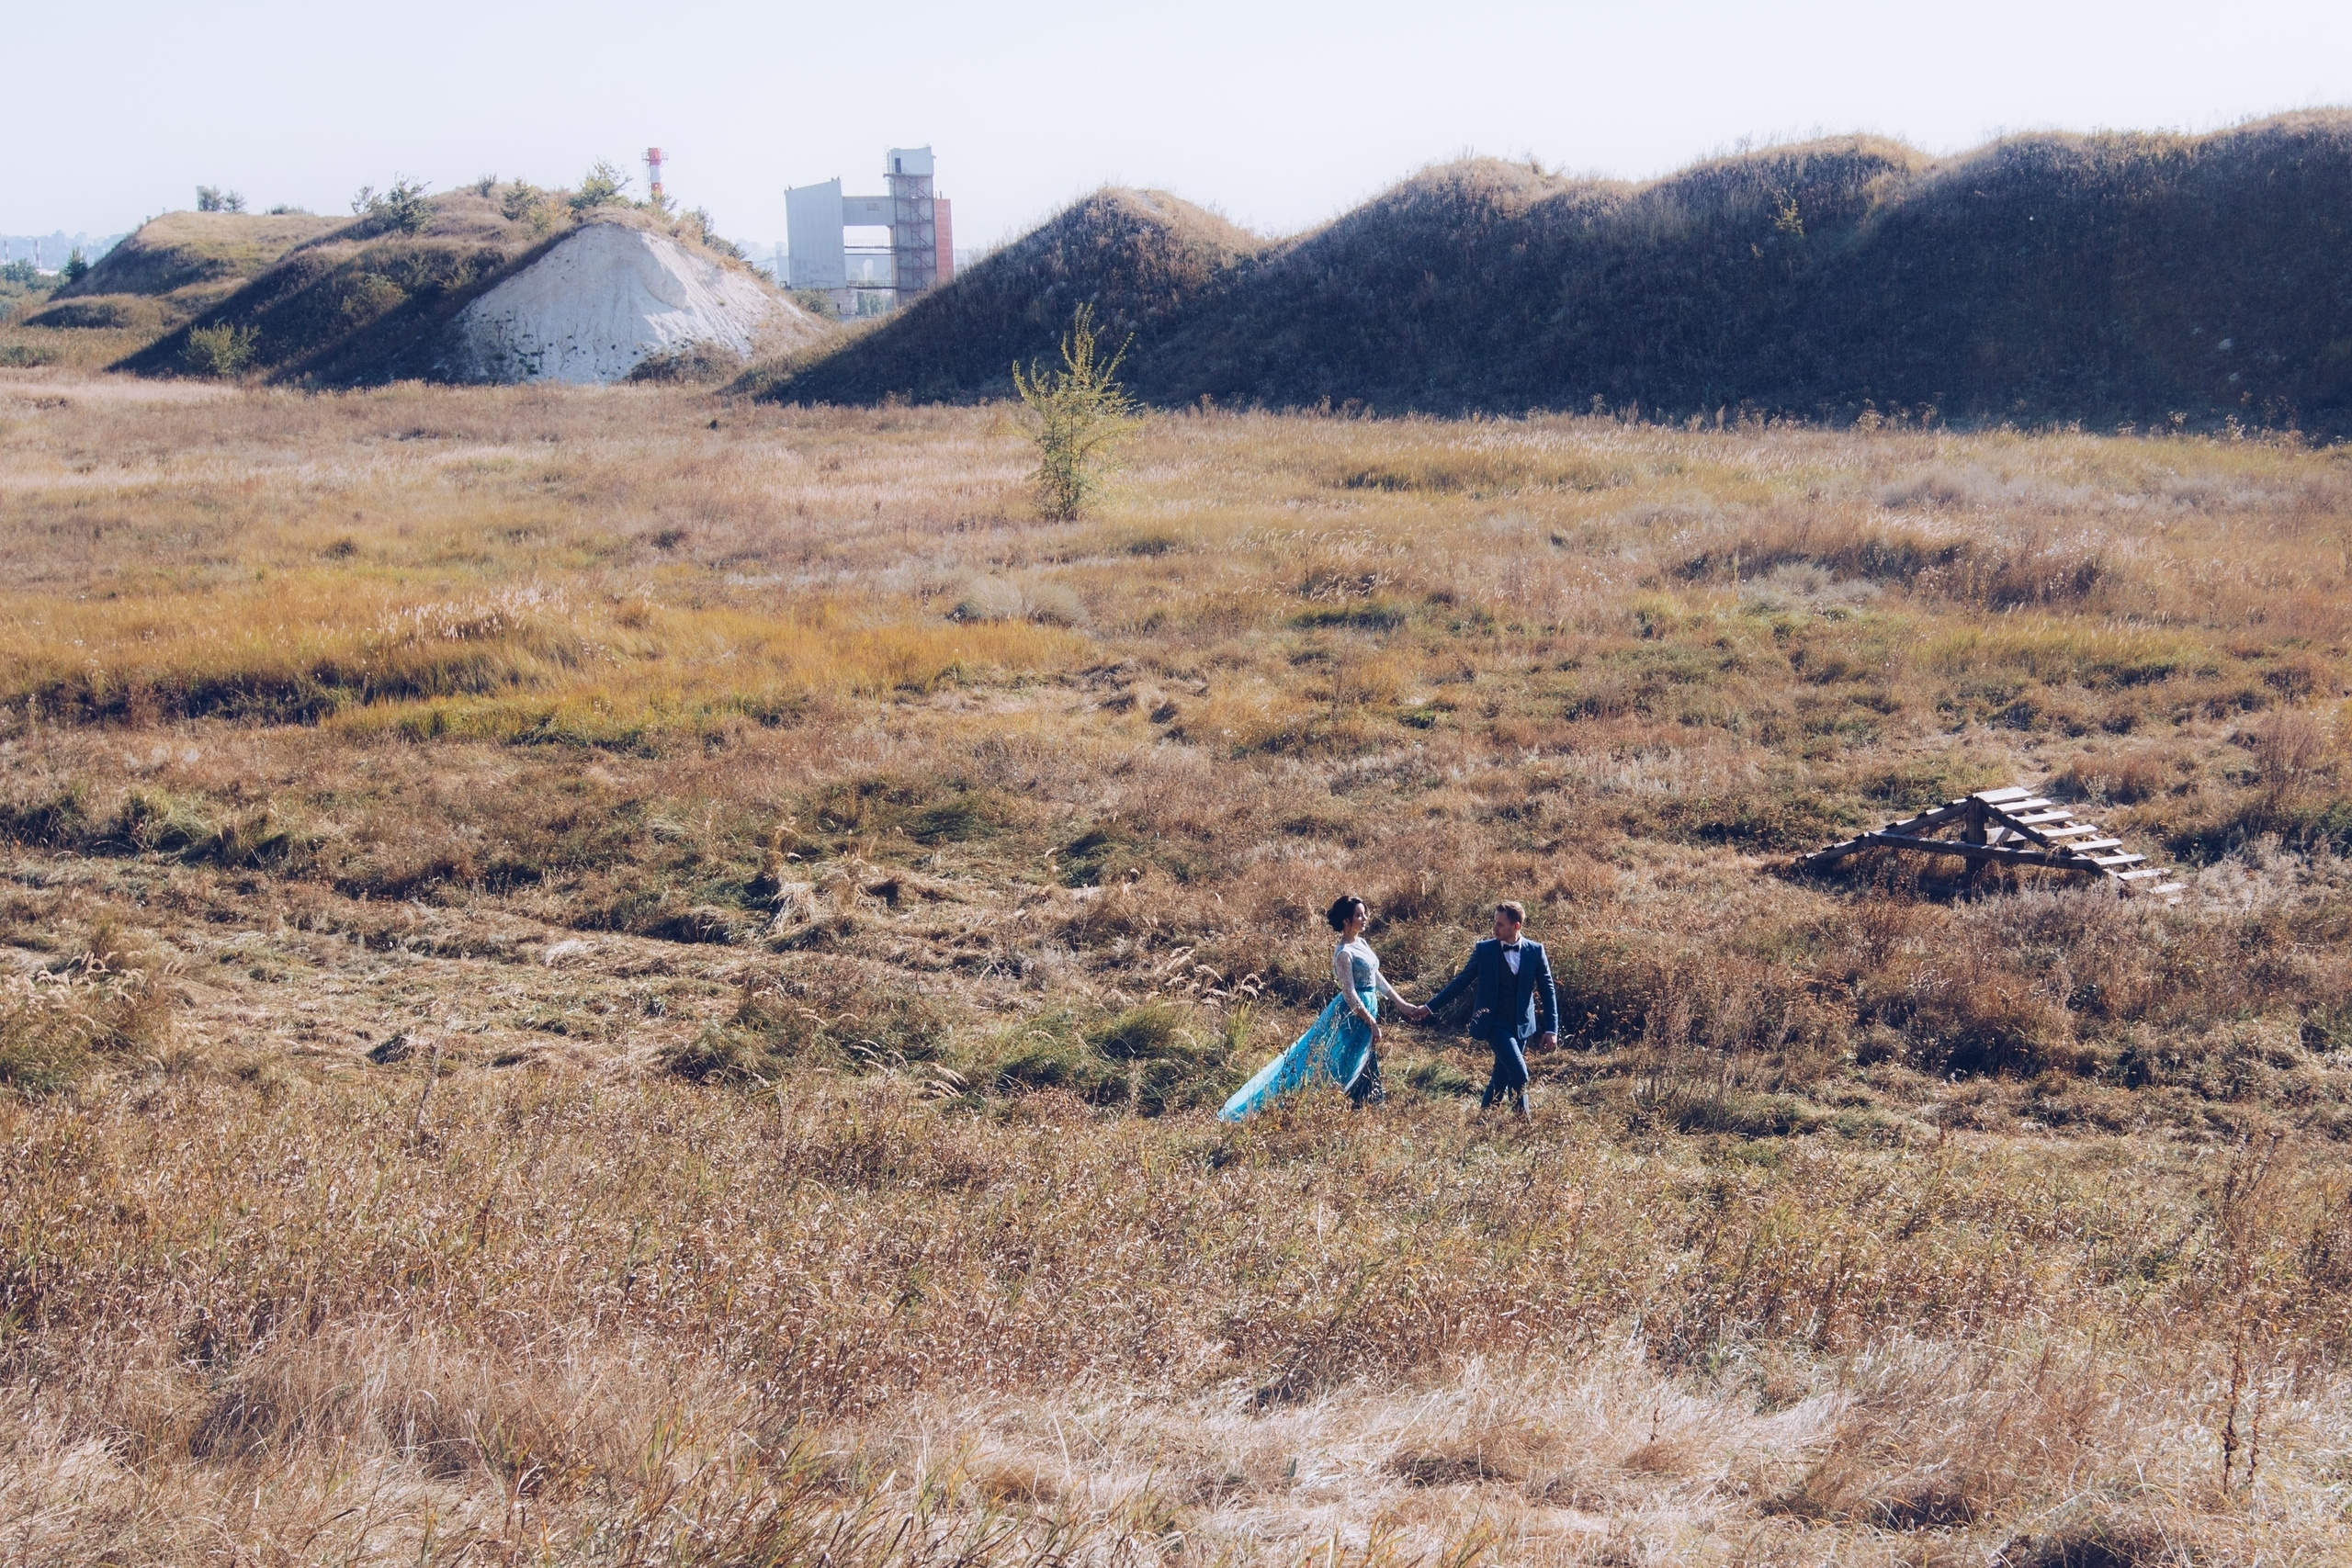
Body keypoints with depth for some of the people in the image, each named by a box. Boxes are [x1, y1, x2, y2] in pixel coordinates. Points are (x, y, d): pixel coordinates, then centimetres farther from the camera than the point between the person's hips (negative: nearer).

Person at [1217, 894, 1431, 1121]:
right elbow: (1350, 995, -22)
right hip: (1353, 1015, -9)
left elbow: (1377, 977, 14)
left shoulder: (1361, 943, 8)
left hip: (1367, 1009, 9)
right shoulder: (1344, 953, -20)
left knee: (1365, 1060, 15)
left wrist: (1402, 1004, 11)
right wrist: (1372, 1023, -19)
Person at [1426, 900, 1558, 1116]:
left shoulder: (1535, 951, 0)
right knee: (1518, 1073, -17)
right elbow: (1461, 981, 5)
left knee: (1501, 1078, 8)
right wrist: (1431, 1006, 5)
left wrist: (1552, 1029, -4)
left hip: (1521, 1025, 3)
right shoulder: (1484, 950, -3)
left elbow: (1547, 991, 2)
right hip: (1495, 1023, -3)